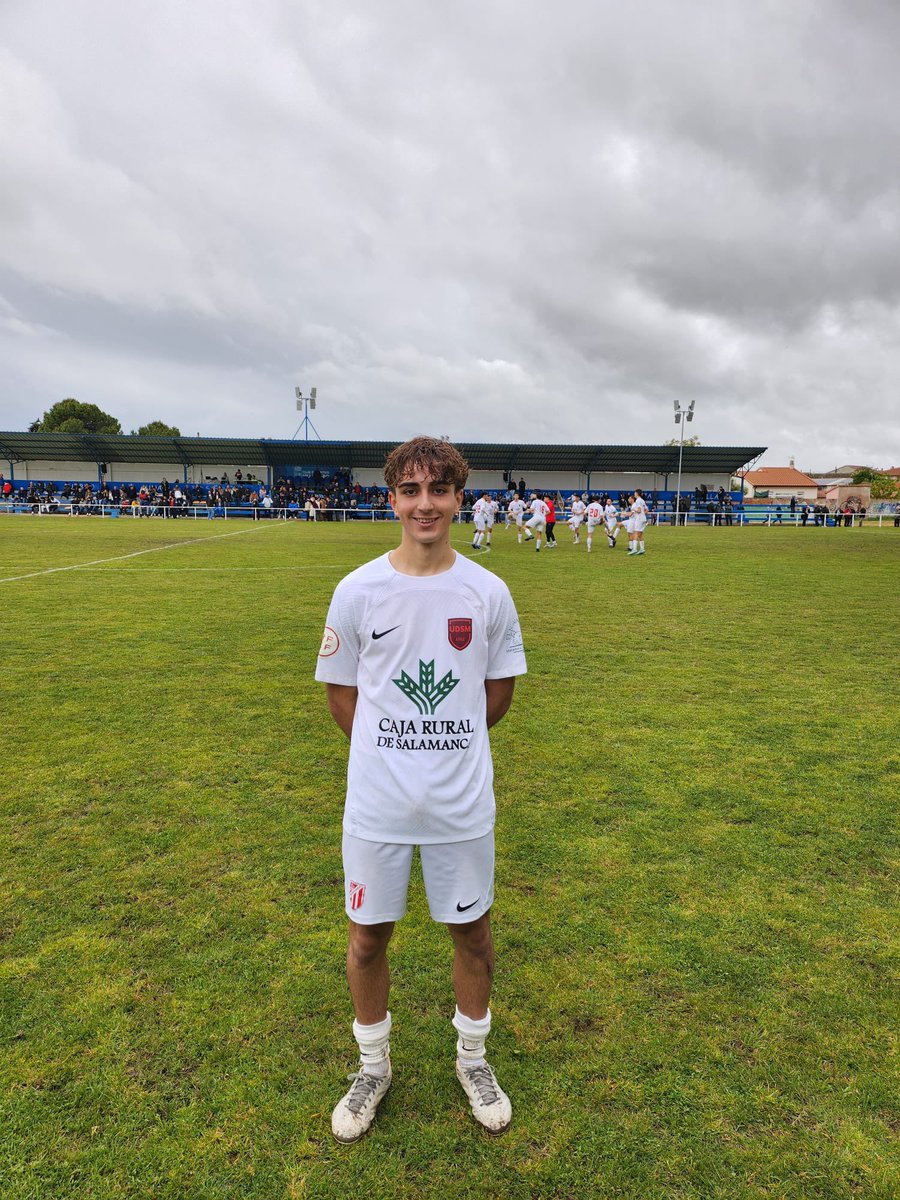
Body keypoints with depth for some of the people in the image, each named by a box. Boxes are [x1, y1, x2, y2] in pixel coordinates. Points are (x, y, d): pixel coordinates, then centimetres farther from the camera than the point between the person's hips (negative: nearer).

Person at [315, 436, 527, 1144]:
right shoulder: (358, 591, -8)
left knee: (472, 930, 16)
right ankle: (374, 1066, 43)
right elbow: (342, 695, 1)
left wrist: (444, 742, 4)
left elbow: (498, 693, 5)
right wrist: (395, 748, 0)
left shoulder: (488, 592, -6)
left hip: (463, 803, 1)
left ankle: (473, 1058, 45)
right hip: (377, 803, 0)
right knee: (369, 936, 15)